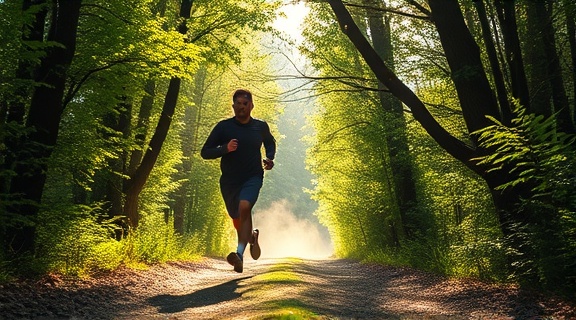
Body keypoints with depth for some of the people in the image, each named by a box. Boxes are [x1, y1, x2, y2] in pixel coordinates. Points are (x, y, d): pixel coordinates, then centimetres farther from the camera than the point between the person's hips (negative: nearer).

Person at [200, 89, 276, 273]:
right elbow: (205, 152, -5)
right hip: (229, 180, 2)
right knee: (237, 220, 16)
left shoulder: (261, 126, 2)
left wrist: (270, 158, 3)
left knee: (244, 207, -30)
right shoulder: (223, 127, -4)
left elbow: (270, 143, 23)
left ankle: (239, 254, -31)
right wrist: (225, 149, -22)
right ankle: (252, 237, 49)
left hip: (253, 177, -2)